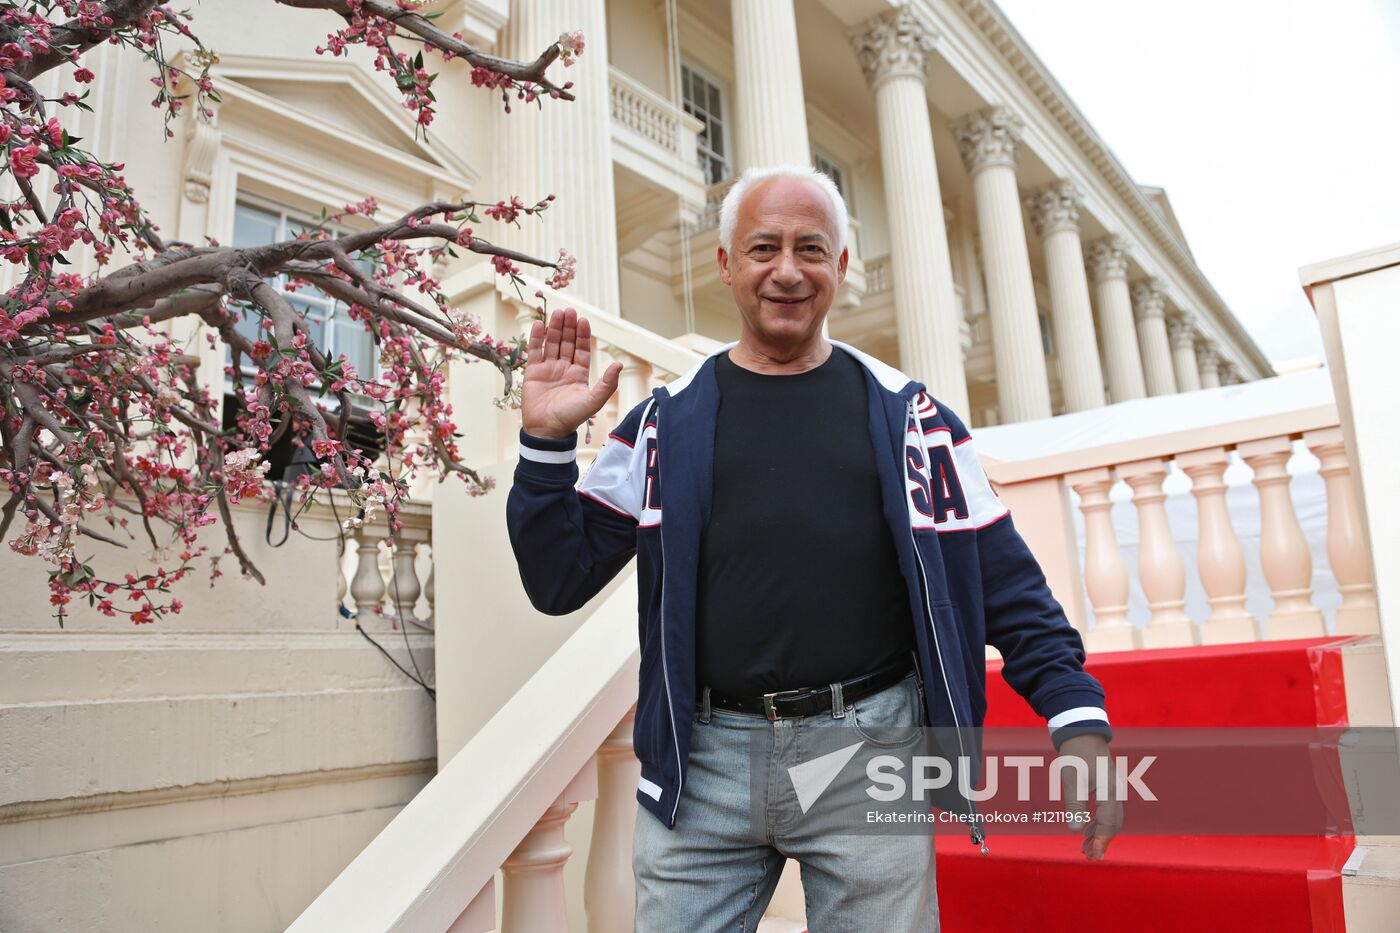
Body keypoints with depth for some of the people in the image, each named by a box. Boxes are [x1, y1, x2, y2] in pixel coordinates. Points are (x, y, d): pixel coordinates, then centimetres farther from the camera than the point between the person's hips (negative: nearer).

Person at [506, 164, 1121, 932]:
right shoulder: (666, 423, 6)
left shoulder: (907, 414, 6)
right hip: (704, 760, 1)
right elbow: (559, 582, 5)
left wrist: (1078, 713, -6)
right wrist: (546, 444, -6)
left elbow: (1002, 579, 5)